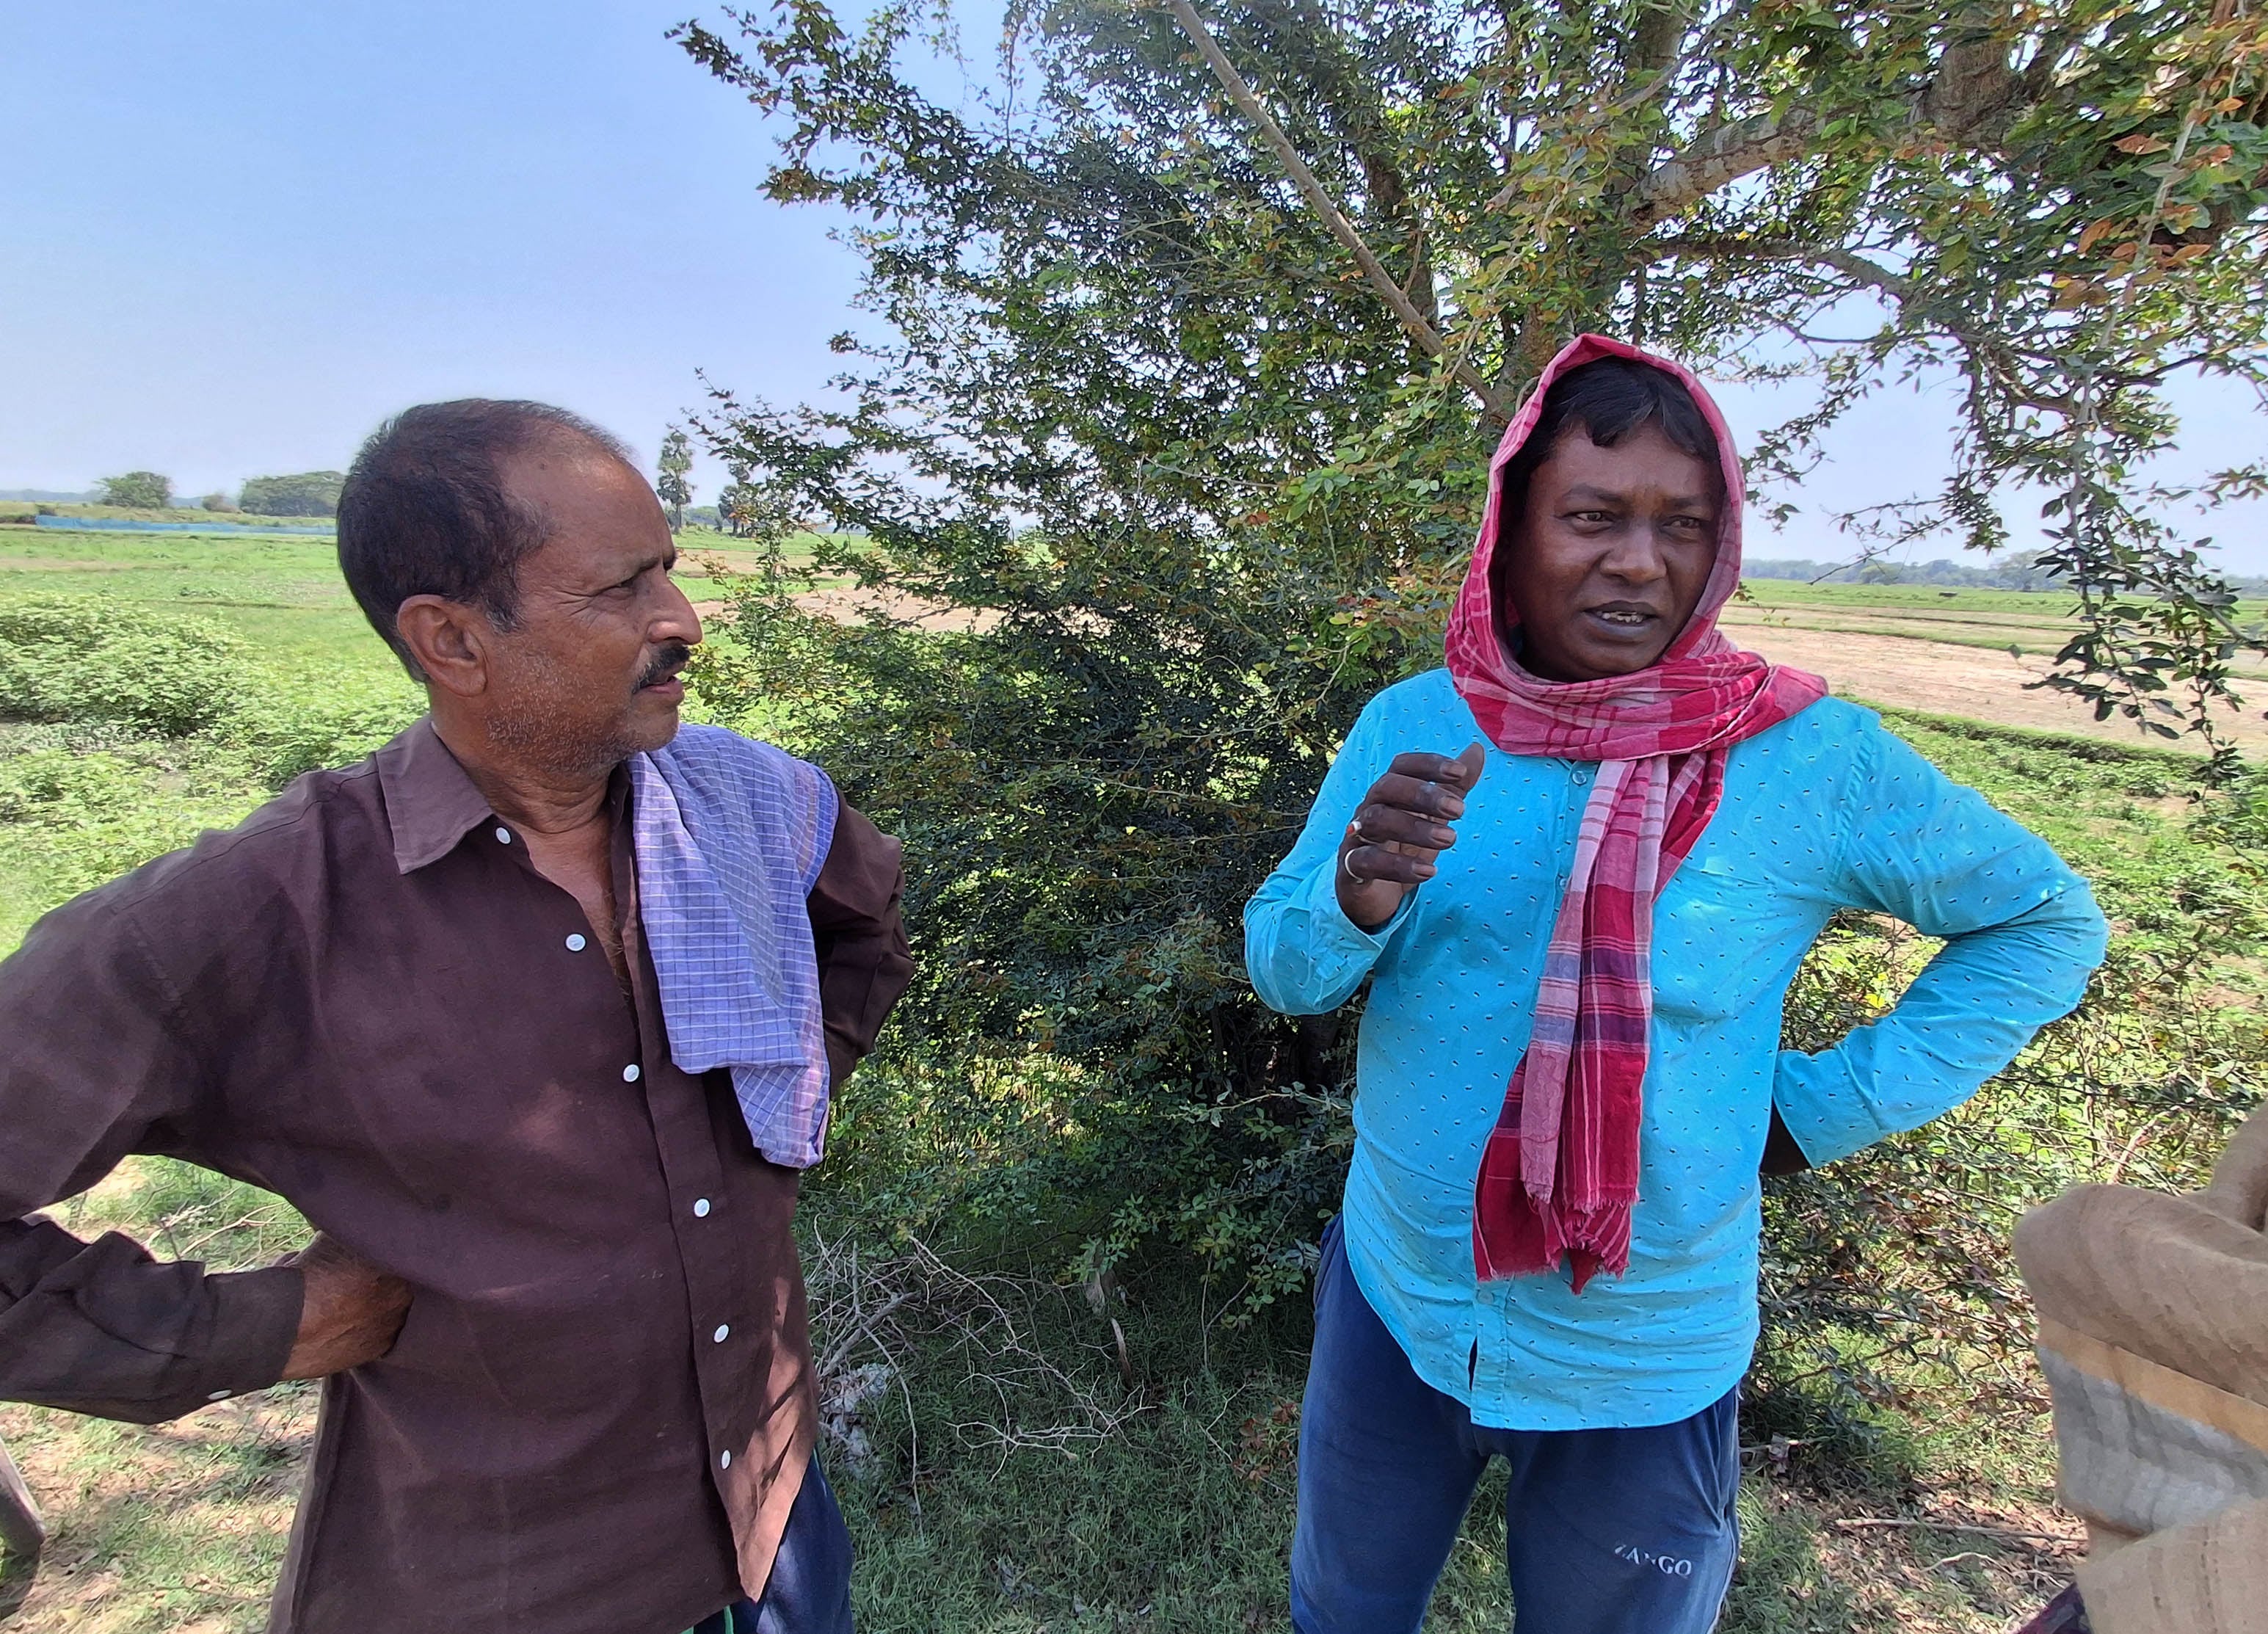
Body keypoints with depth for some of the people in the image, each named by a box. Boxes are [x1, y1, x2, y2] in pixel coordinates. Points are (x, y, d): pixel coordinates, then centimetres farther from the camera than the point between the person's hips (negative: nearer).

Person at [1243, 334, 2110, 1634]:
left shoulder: (1816, 762, -15)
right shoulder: (1413, 723, -10)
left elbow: (2048, 921, 0)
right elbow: (1283, 971, -8)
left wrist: (1831, 1104, -8)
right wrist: (1361, 891, -30)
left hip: (1645, 1369, -1)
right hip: (1393, 1306, 2)